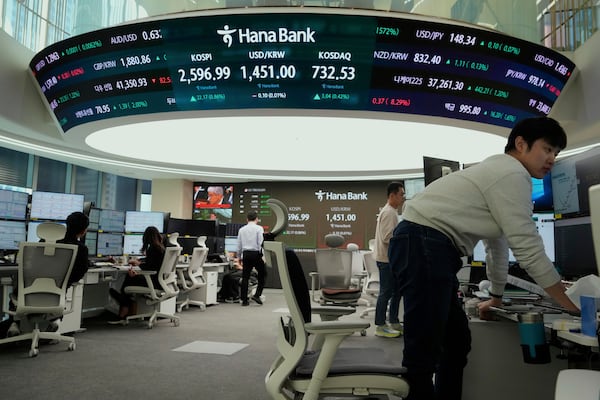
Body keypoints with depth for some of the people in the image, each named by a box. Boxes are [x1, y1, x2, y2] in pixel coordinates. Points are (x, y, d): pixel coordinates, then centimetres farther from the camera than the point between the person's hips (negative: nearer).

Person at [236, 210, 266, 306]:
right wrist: (263, 256, -4)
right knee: (262, 274, 9)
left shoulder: (241, 229, 10)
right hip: (256, 254, -4)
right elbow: (261, 243, -10)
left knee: (245, 277, 7)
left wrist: (239, 257, 21)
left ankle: (244, 300, 9)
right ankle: (257, 295, -2)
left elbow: (239, 245, 12)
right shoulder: (259, 228, -3)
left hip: (246, 254, 4)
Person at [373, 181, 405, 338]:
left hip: (391, 259, 10)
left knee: (396, 291, 15)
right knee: (386, 293, -4)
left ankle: (394, 322, 24)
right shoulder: (388, 213, -16)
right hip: (387, 259, -10)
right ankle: (380, 326, 4)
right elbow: (387, 238, -23)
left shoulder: (392, 212, 17)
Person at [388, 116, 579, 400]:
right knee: (423, 354, -10)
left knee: (457, 341, 15)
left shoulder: (500, 174, 26)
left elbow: (498, 241, 32)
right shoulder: (512, 173, -6)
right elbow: (527, 247, -10)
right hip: (422, 246, -11)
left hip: (430, 249, 11)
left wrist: (497, 296, 39)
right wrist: (574, 305, -2)